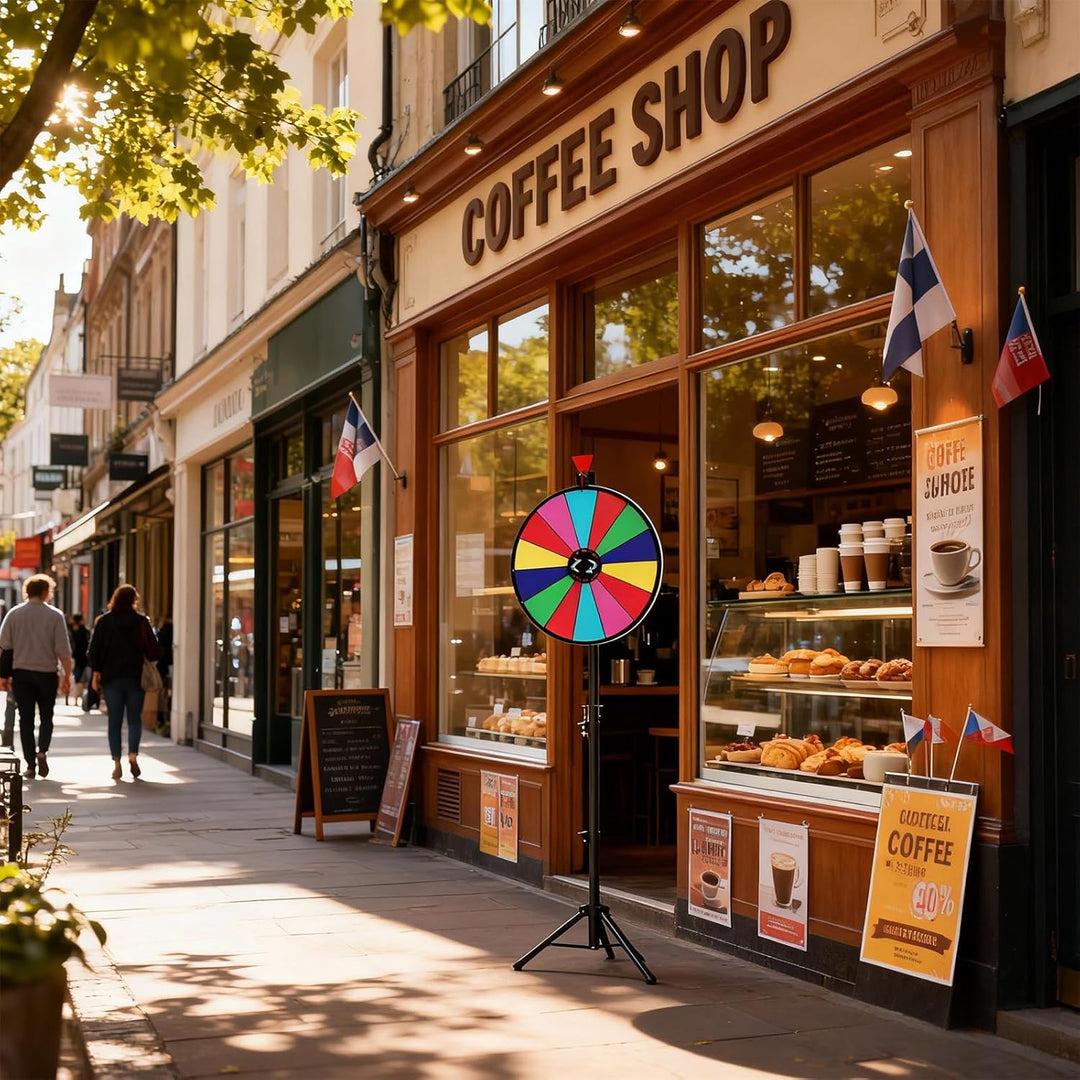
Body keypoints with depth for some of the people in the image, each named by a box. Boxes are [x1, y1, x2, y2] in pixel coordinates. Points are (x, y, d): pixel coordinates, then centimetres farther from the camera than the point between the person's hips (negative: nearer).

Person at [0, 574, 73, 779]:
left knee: (26, 718, 7)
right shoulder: (55, 615, -7)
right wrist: (67, 675, -3)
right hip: (47, 673, -1)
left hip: (21, 672, 1)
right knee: (46, 716, 15)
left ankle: (30, 764, 5)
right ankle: (42, 750, -8)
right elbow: (63, 649, -9)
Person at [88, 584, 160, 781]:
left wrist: (95, 672, 4)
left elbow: (94, 649, -1)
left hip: (111, 678, 1)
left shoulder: (104, 621, 0)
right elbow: (153, 650, -3)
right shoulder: (141, 621, -3)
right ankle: (133, 755, -7)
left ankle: (117, 763, 3)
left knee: (114, 721, 6)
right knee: (134, 718, 11)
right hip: (136, 677, -1)